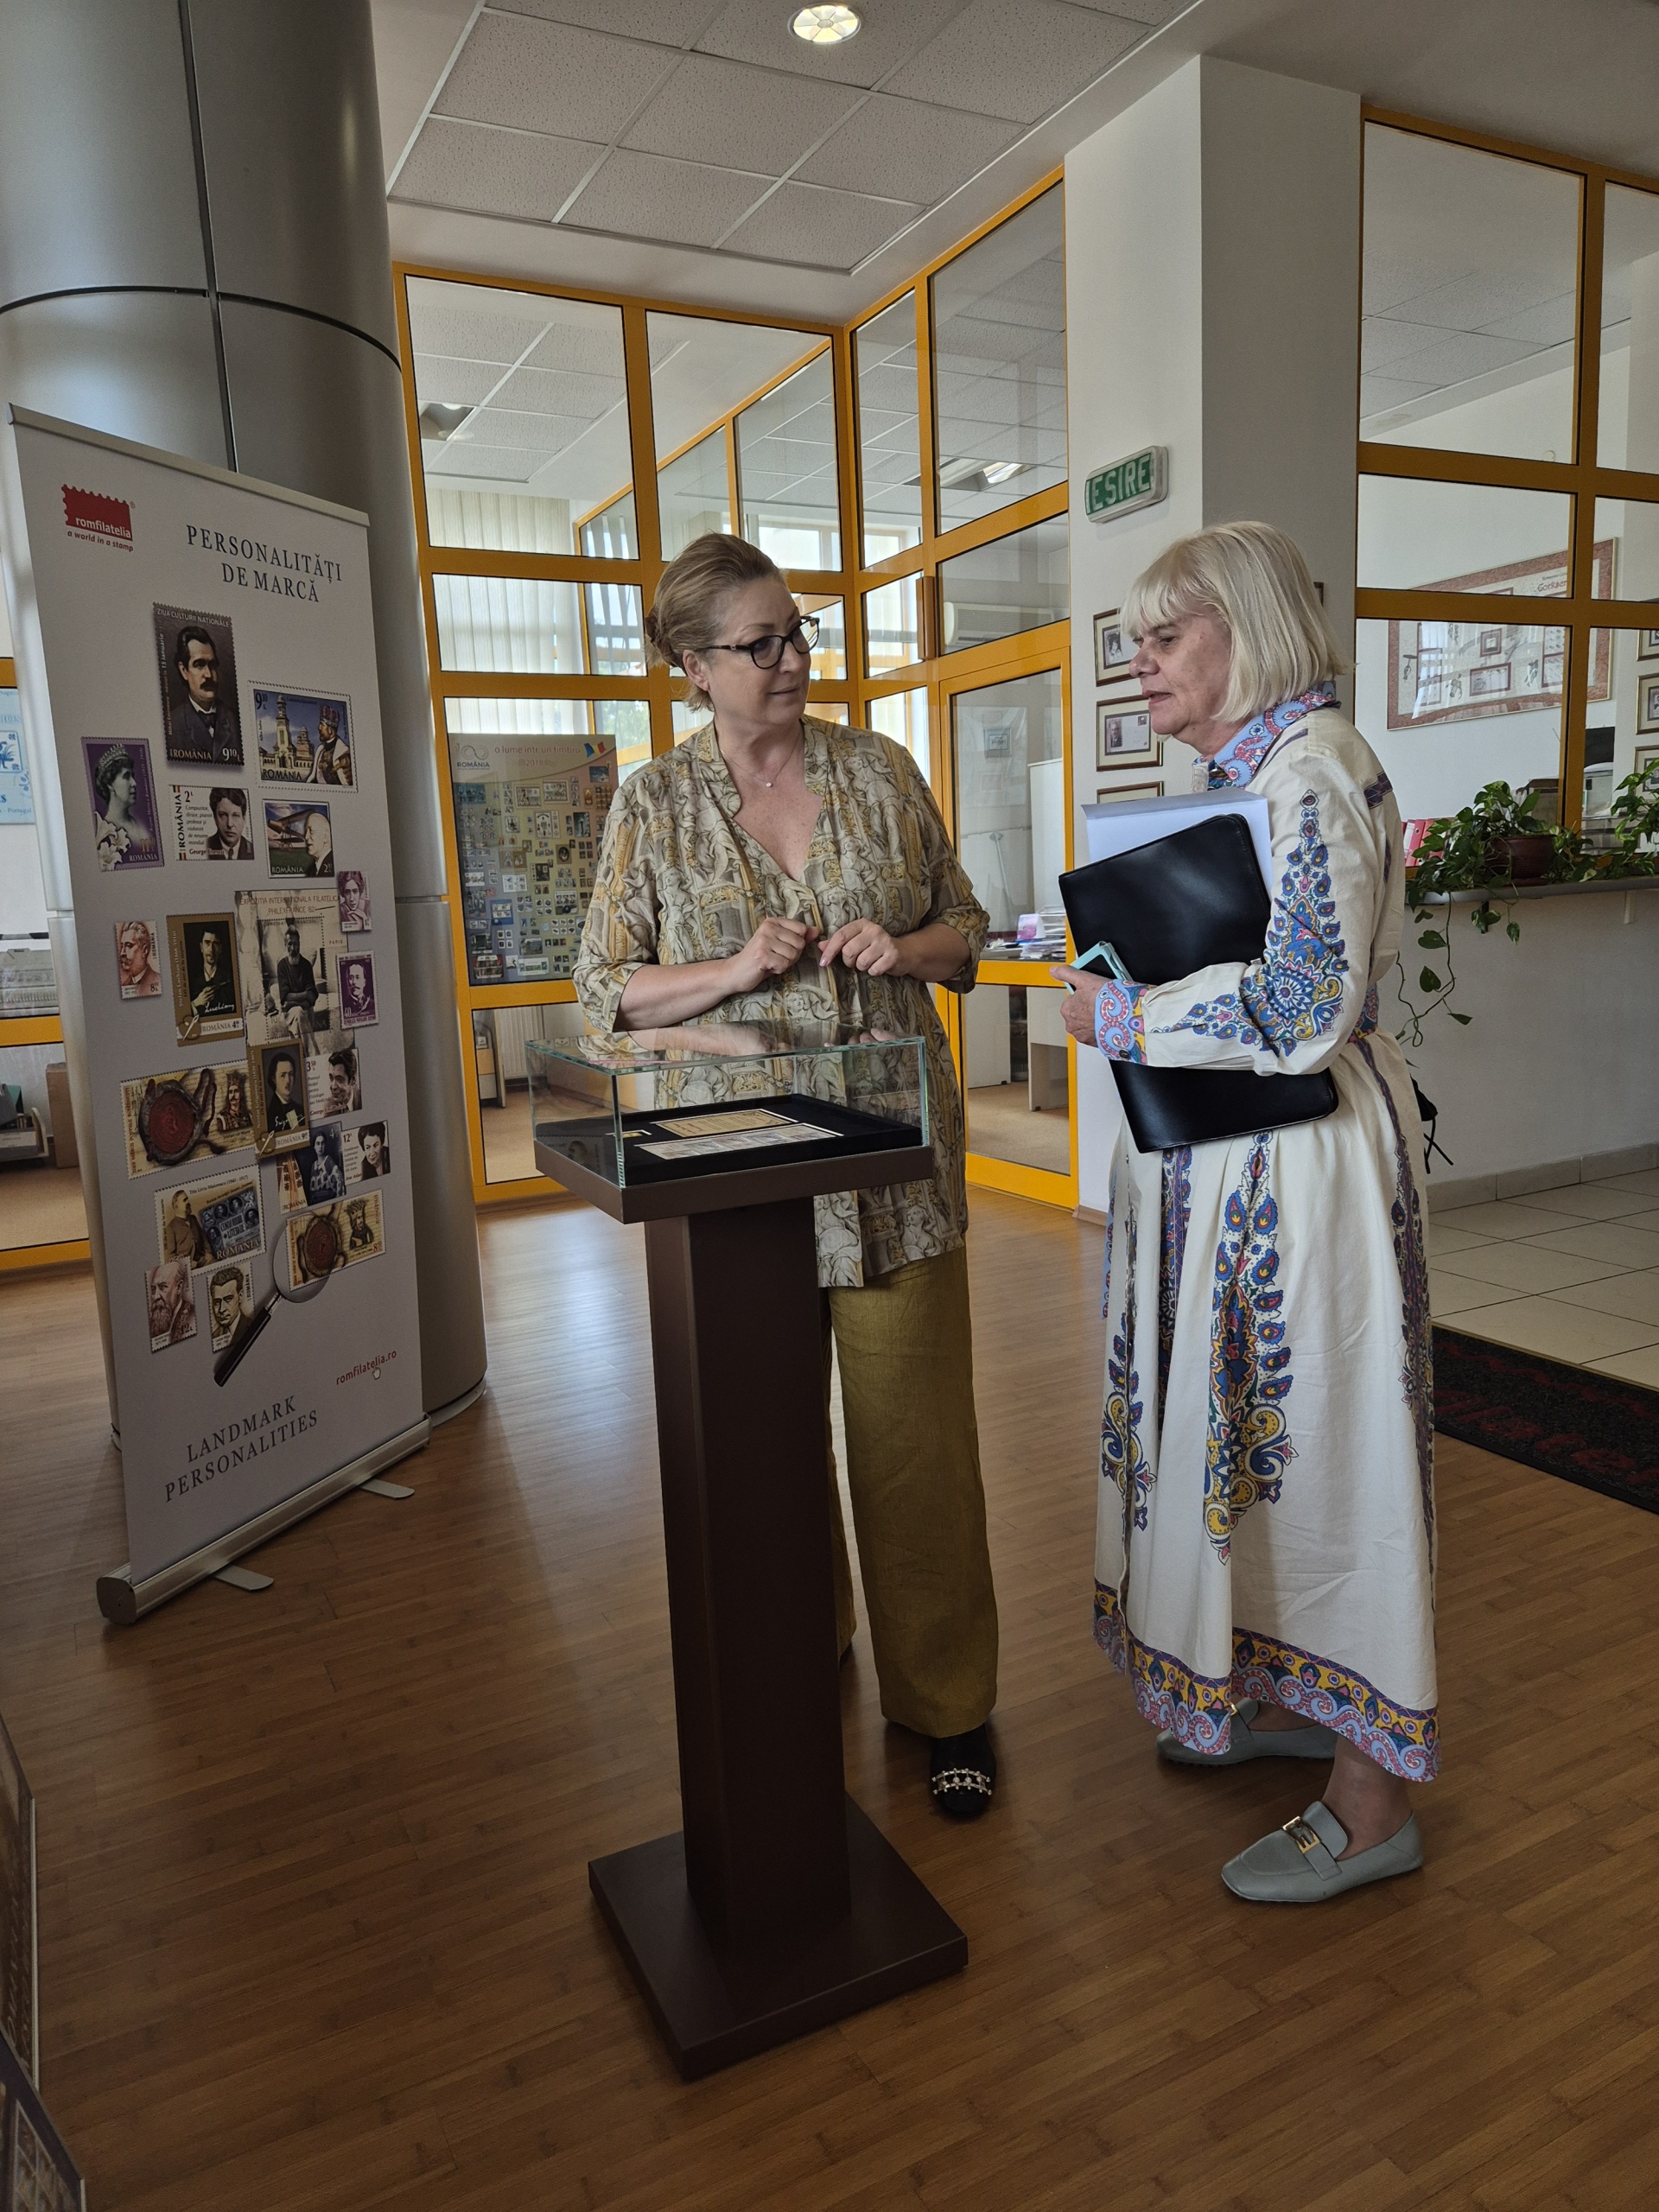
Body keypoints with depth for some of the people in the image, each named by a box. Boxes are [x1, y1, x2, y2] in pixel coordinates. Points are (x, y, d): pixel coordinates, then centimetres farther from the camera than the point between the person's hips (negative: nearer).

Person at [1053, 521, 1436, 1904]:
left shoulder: (1312, 770, -17)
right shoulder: (1231, 772, 14)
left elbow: (1303, 1016, -25)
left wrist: (1121, 1020, -16)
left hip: (1301, 1159, -10)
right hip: (1221, 1157, 10)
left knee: (1318, 1445, 0)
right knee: (1241, 1431, 18)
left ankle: (1373, 1804, 17)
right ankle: (1284, 1697, 37)